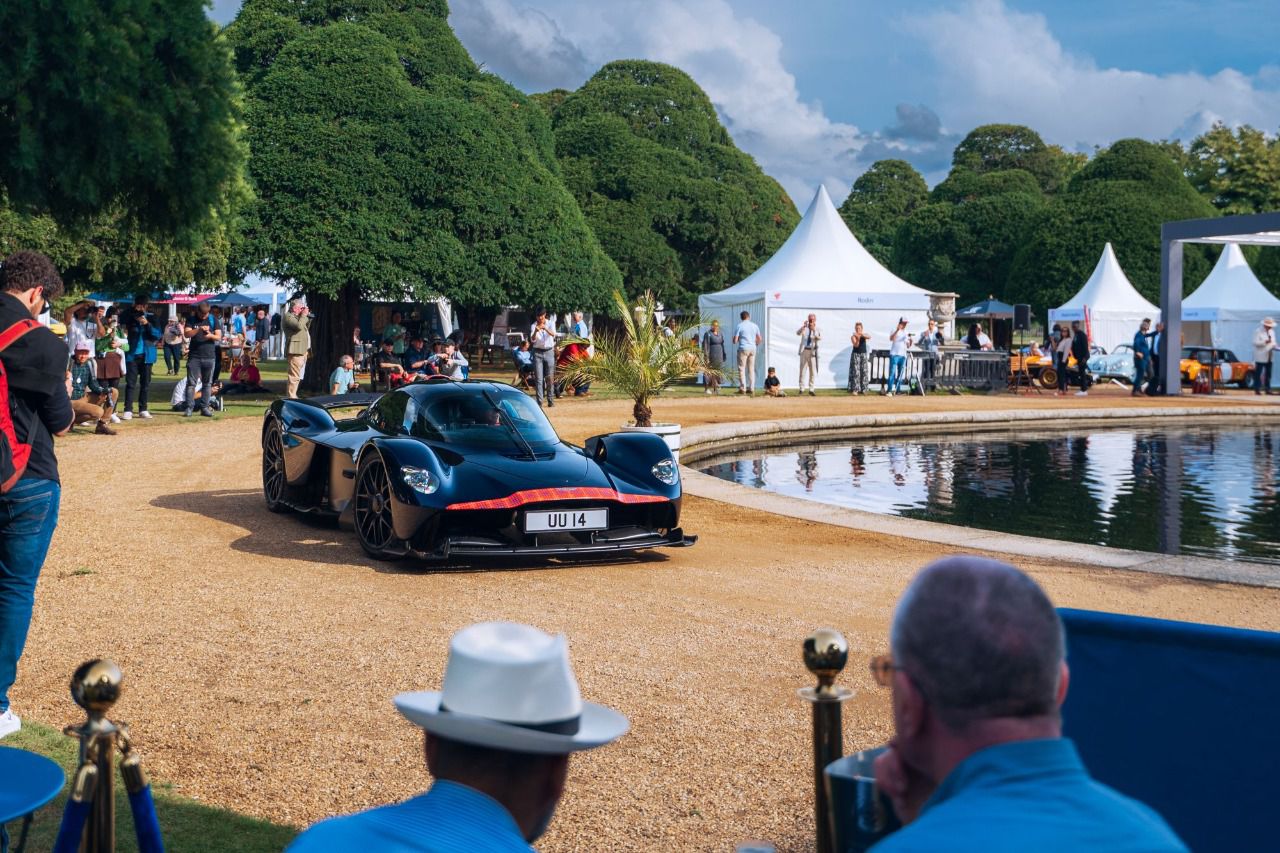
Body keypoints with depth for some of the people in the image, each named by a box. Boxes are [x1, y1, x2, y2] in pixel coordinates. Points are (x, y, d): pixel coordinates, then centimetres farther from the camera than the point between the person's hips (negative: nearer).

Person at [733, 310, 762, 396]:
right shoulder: (754, 326, 8)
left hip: (743, 348, -4)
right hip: (753, 348, 4)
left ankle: (743, 388, -7)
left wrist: (735, 341, 16)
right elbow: (760, 339, 13)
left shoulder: (739, 326, -5)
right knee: (751, 369, 8)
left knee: (741, 369, -1)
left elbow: (735, 341, -7)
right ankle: (751, 389, 6)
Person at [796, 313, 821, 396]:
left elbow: (820, 338, -13)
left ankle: (811, 390, 8)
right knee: (802, 370, -1)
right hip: (804, 351, 0)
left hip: (812, 352, 0)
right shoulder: (805, 328, 7)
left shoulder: (817, 329, 5)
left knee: (813, 372, 2)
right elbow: (798, 333, -11)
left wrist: (814, 330, -25)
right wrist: (804, 326, -25)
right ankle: (801, 389, 2)